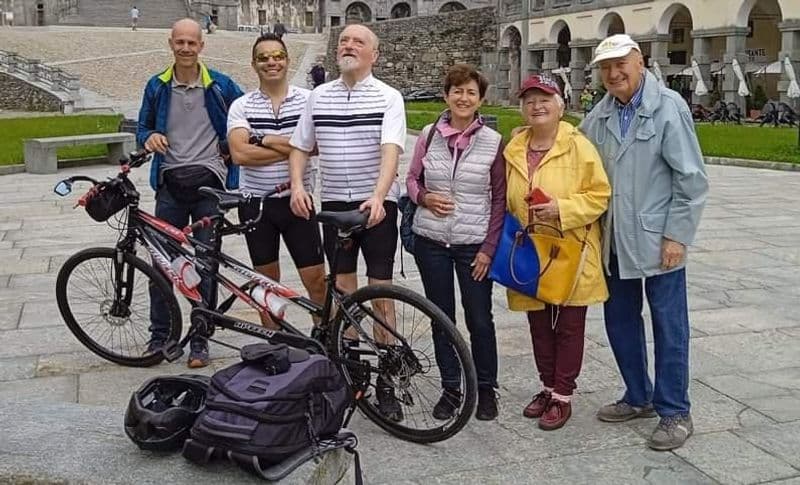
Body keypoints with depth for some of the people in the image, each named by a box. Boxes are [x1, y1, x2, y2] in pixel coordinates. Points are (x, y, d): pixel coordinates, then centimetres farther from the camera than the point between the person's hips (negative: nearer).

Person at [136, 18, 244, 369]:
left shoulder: (220, 85, 2)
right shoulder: (157, 86, 7)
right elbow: (143, 128, 15)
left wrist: (232, 149, 4)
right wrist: (149, 137, -7)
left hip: (208, 181, -2)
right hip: (170, 182, 2)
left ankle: (200, 341, 11)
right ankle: (159, 335, 18)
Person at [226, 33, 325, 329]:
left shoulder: (308, 100, -2)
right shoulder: (241, 106, -1)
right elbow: (240, 154, -15)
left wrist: (265, 140, -16)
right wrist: (292, 147, -15)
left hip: (296, 201, -1)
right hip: (256, 203, 1)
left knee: (316, 278, -2)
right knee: (267, 280, 13)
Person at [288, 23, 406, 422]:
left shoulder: (388, 97, -3)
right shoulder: (318, 96, 9)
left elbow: (391, 150, -17)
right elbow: (300, 147, 12)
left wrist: (377, 196, -32)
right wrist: (297, 186, -6)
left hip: (377, 205, -3)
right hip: (334, 204, 4)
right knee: (344, 291, 9)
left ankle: (385, 382, 6)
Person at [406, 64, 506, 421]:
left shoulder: (493, 142, -3)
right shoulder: (429, 135, 2)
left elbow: (499, 200, -2)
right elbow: (412, 179, 12)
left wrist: (489, 247, -6)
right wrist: (424, 197, -11)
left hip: (474, 244, -2)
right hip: (431, 241, 2)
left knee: (479, 319, 4)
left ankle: (486, 389, 23)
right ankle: (450, 389, 25)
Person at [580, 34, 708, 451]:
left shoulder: (668, 107, -9)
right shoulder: (599, 116, 6)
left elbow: (692, 179, -10)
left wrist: (677, 235, -14)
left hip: (657, 240, -6)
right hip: (614, 240, 6)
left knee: (669, 326, 4)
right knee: (620, 321, 14)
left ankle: (674, 412, 17)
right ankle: (639, 397, 32)